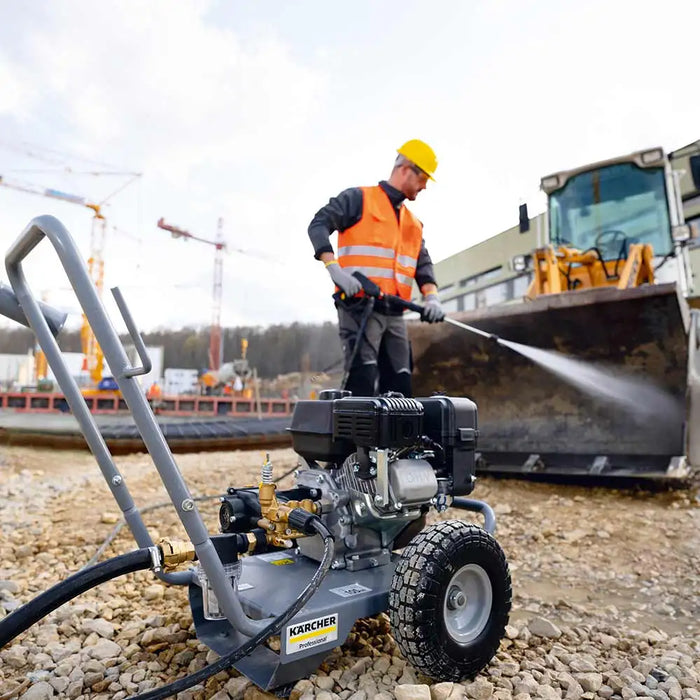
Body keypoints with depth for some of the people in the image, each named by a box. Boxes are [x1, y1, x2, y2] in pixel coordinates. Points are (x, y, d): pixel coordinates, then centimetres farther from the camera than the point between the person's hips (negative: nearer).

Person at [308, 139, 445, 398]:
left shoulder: (413, 224, 23)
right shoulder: (358, 199, 3)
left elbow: (423, 263, 15)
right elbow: (319, 224, -7)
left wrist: (431, 297, -5)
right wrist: (334, 268, -23)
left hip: (394, 314, 7)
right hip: (359, 307, -7)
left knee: (400, 384, 8)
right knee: (363, 380, -15)